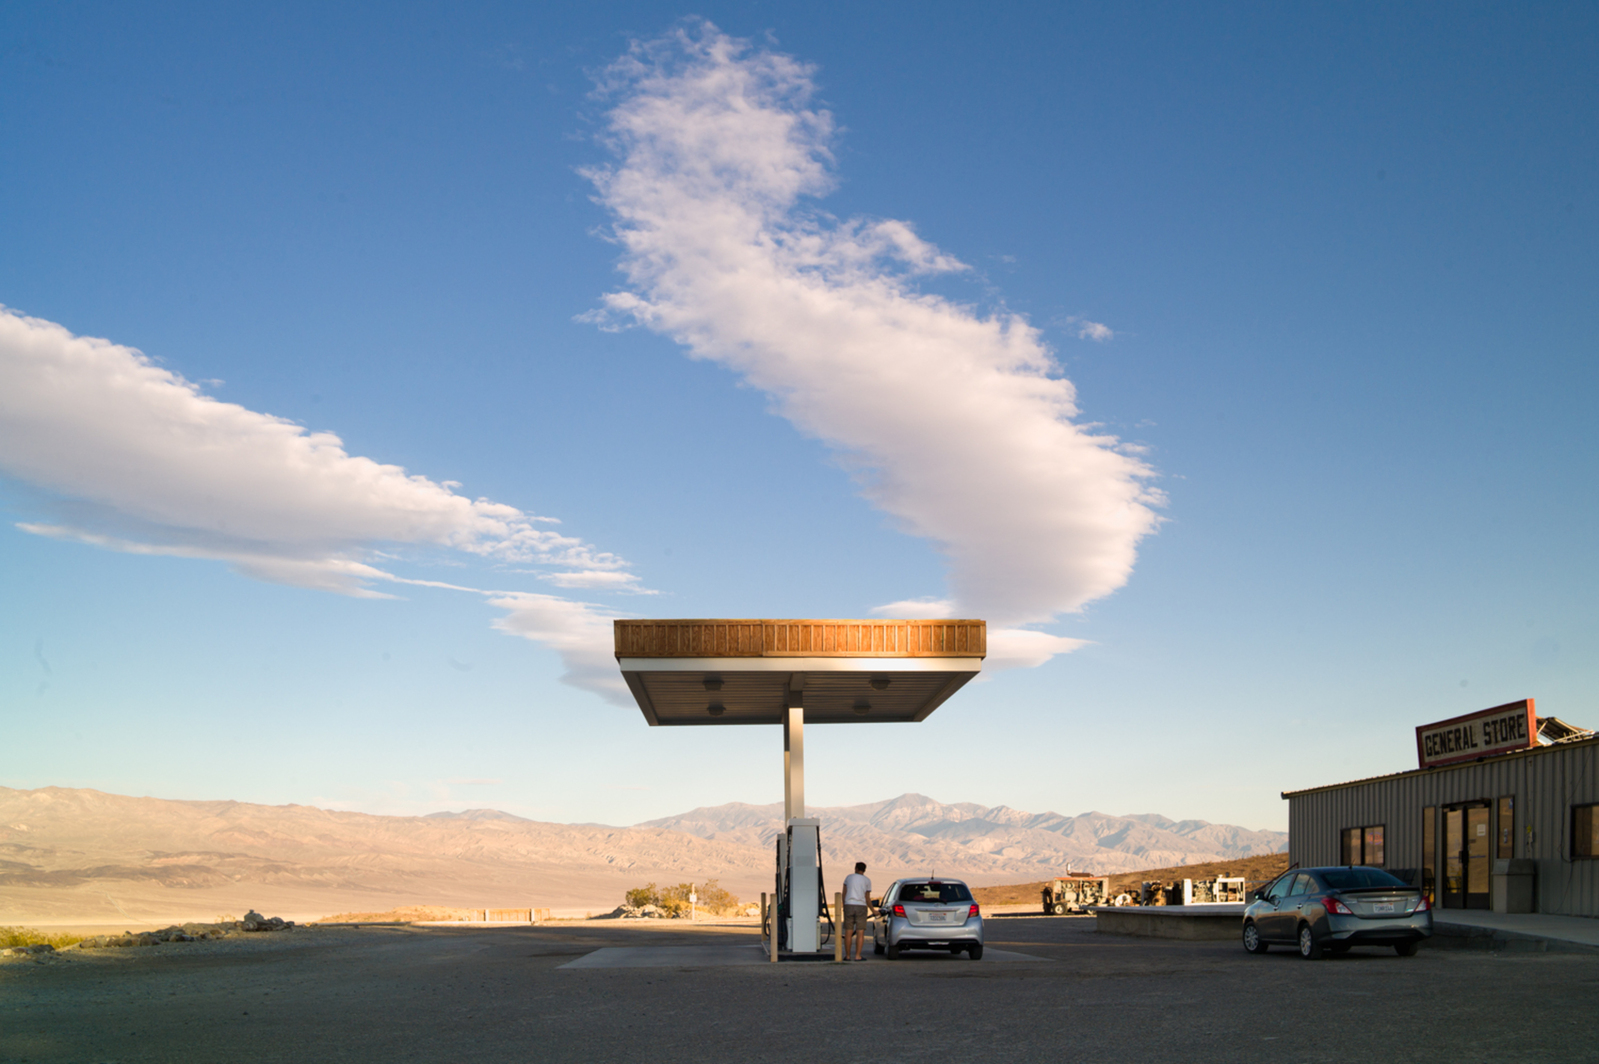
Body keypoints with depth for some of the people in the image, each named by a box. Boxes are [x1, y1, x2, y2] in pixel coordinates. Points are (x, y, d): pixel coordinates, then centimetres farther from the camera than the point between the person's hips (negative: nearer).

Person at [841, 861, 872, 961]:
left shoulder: (848, 877, 7)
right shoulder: (867, 881, 4)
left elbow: (844, 894, 5)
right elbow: (867, 899, 4)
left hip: (849, 905, 1)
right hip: (861, 906, -1)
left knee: (848, 932, 4)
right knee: (860, 933, 0)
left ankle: (847, 956, 5)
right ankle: (858, 956, -5)